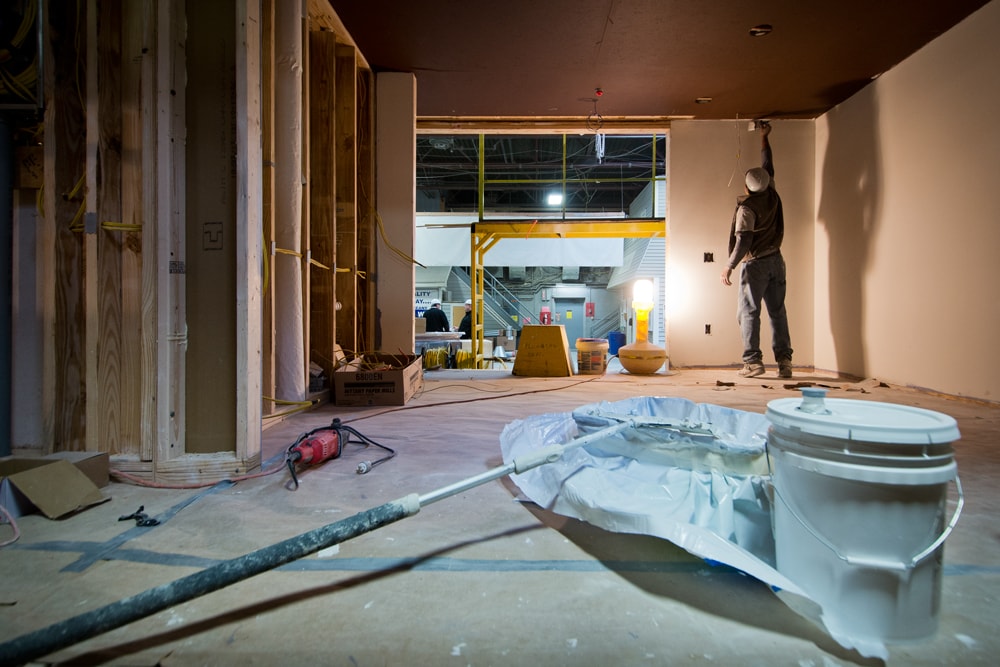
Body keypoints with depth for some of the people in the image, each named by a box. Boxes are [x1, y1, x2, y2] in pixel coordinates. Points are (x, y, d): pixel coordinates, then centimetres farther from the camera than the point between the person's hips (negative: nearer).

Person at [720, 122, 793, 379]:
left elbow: (743, 241, -20)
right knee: (778, 312, 6)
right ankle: (784, 360, 6)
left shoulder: (747, 207, -15)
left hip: (755, 264, -7)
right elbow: (768, 166, 23)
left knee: (749, 312, -3)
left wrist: (729, 266, -14)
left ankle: (753, 361, -6)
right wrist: (764, 138, 34)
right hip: (776, 261, 7)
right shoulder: (772, 195, 6)